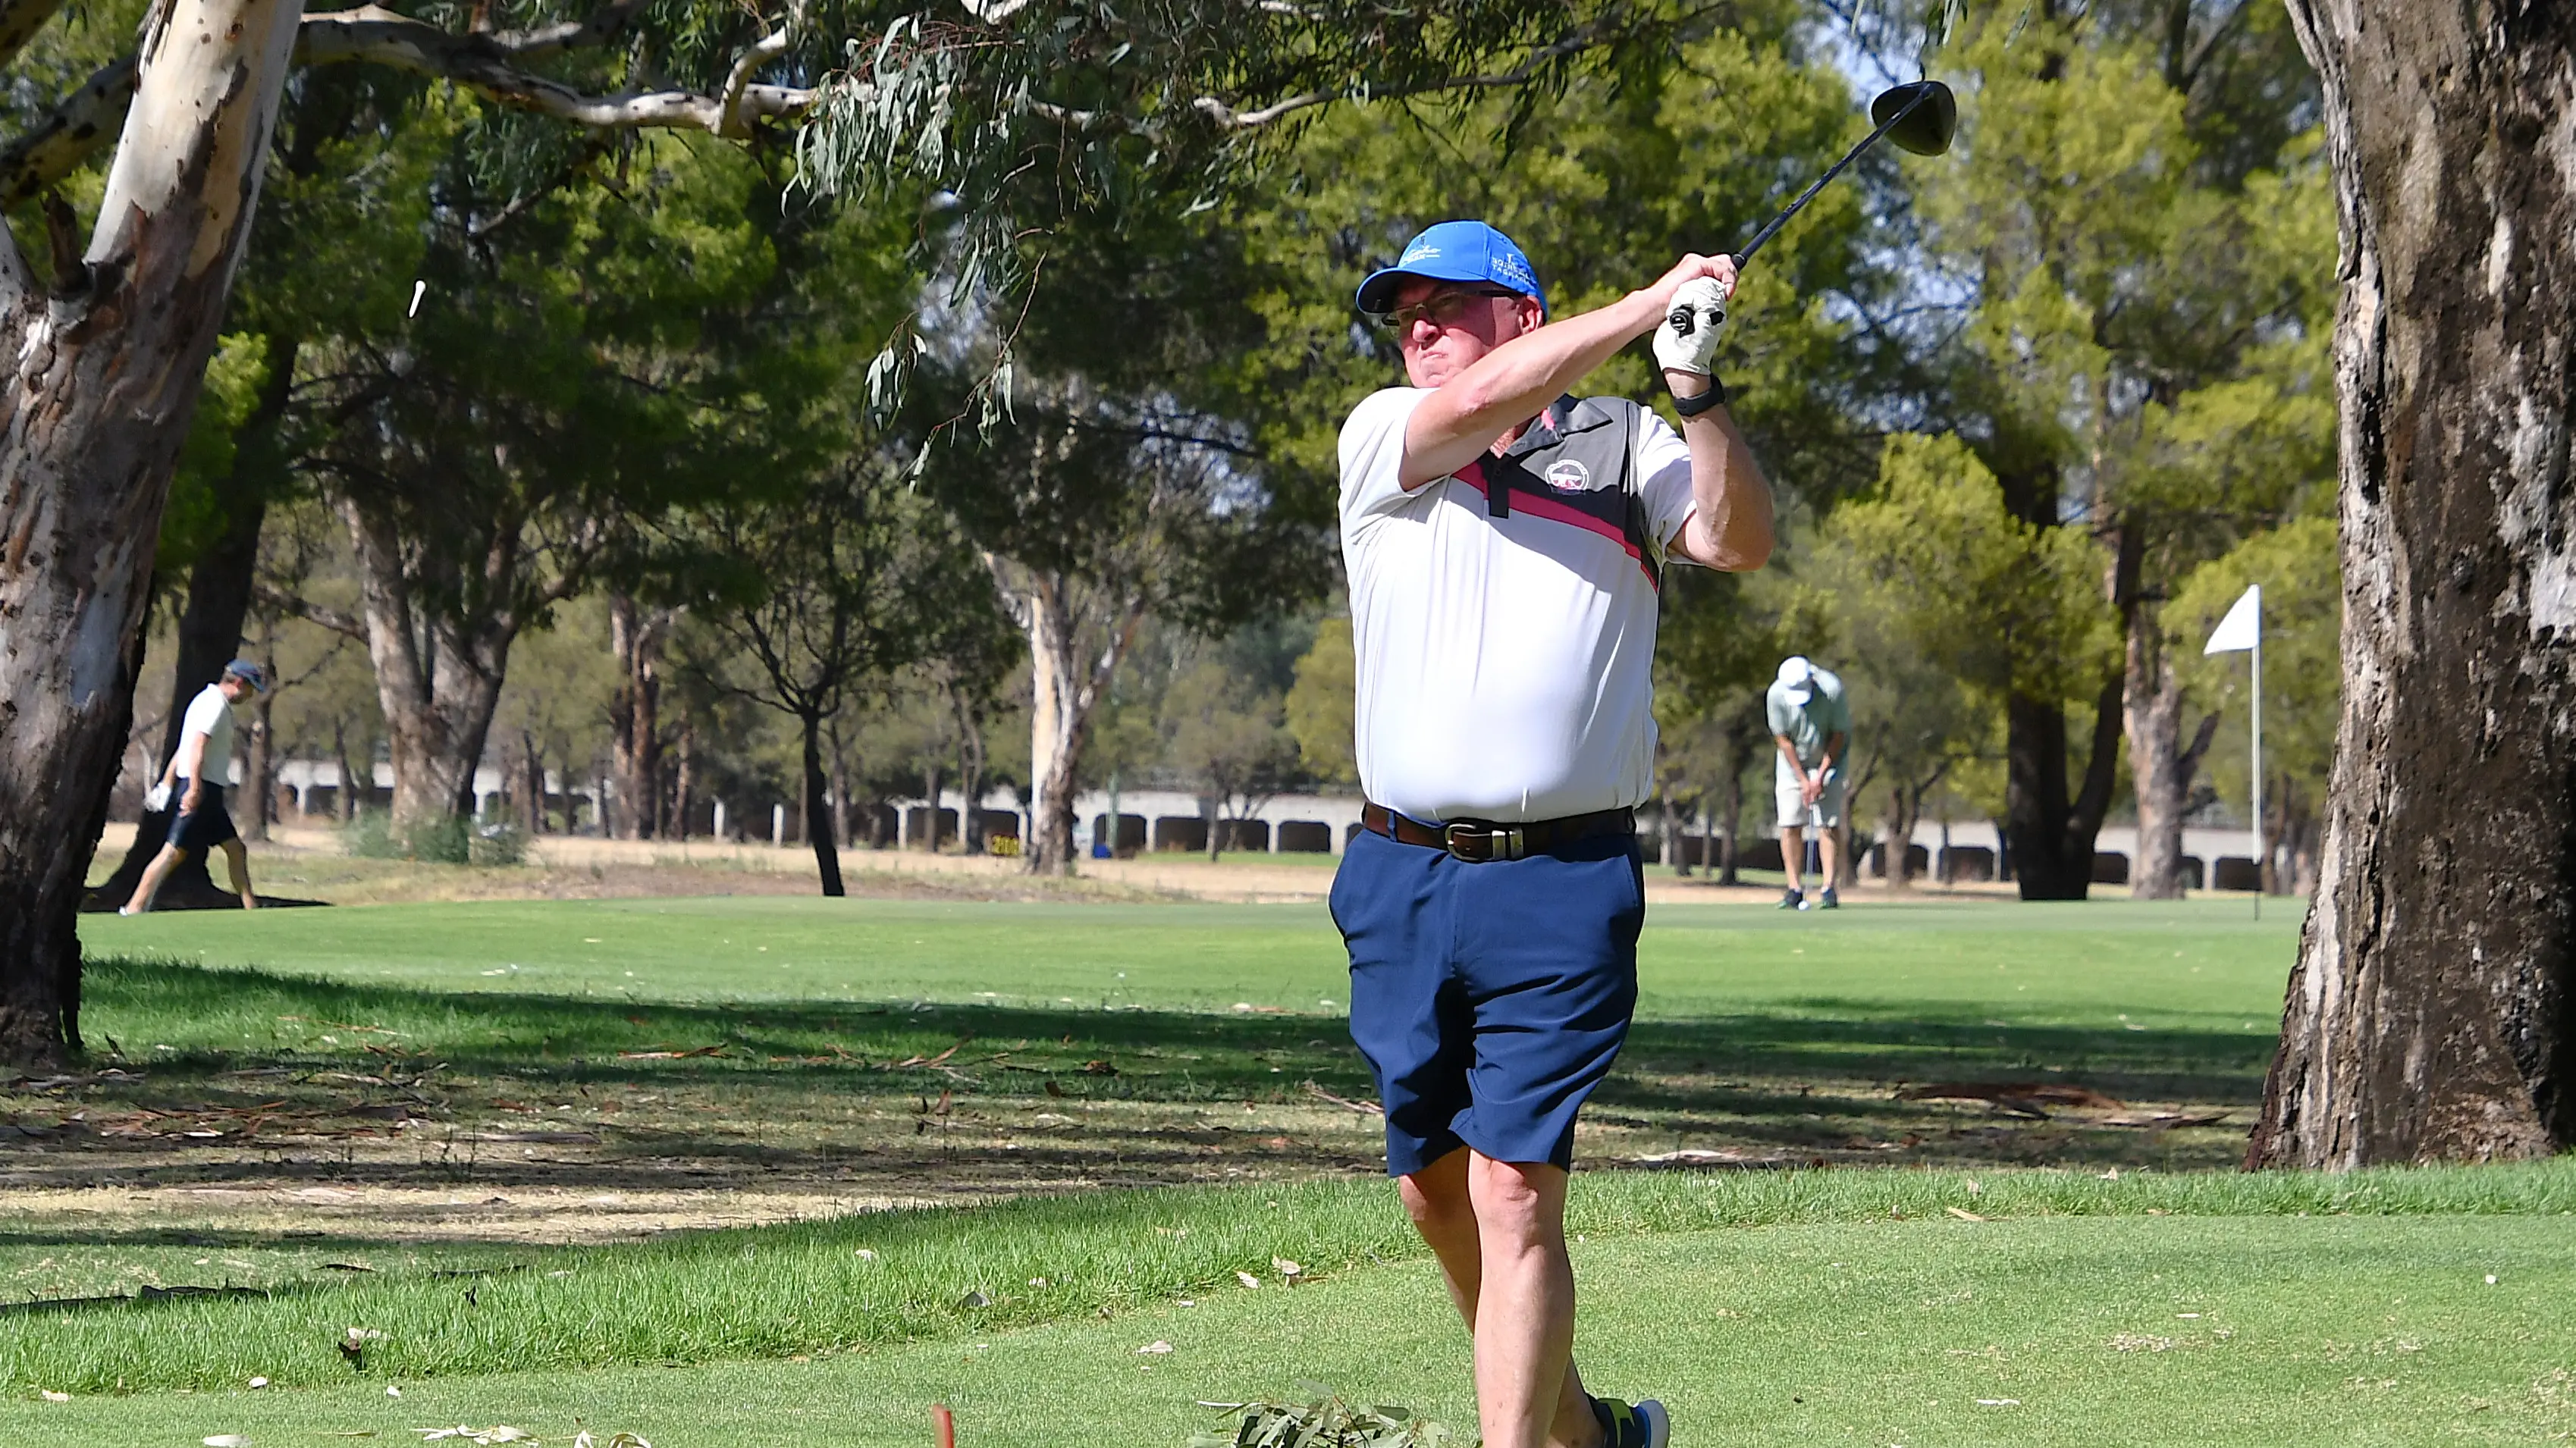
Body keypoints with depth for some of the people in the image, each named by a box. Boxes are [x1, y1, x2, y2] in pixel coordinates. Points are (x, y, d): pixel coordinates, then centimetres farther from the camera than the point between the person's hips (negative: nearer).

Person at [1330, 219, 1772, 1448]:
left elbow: (1740, 541, -7)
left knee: (1513, 1199, -11)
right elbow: (1483, 401, -10)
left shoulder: (1627, 446, 8)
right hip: (1402, 882, 4)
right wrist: (1650, 302, -8)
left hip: (1561, 887, -3)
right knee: (1433, 1192, 12)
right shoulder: (1383, 437, 9)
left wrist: (1695, 389, -19)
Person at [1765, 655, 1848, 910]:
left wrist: (1821, 776, -14)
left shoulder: (1832, 690, -25)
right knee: (1790, 825, -7)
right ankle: (1795, 889, -4)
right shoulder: (1776, 695, -21)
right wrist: (1803, 780, -13)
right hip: (1792, 762, 1)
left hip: (1828, 759, -1)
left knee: (1828, 825, -9)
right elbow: (1783, 739, -12)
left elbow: (1839, 736, -14)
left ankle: (1830, 889, -10)